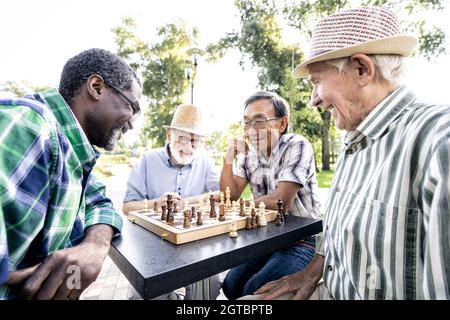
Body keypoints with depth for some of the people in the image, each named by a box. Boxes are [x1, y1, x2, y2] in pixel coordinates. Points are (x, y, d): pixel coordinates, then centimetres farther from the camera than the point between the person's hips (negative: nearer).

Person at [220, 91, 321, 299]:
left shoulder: (297, 146, -17)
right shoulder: (249, 152, 1)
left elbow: (280, 202, -24)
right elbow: (230, 196, 0)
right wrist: (228, 160, -14)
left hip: (300, 241, -5)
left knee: (254, 289, -18)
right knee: (231, 285, -4)